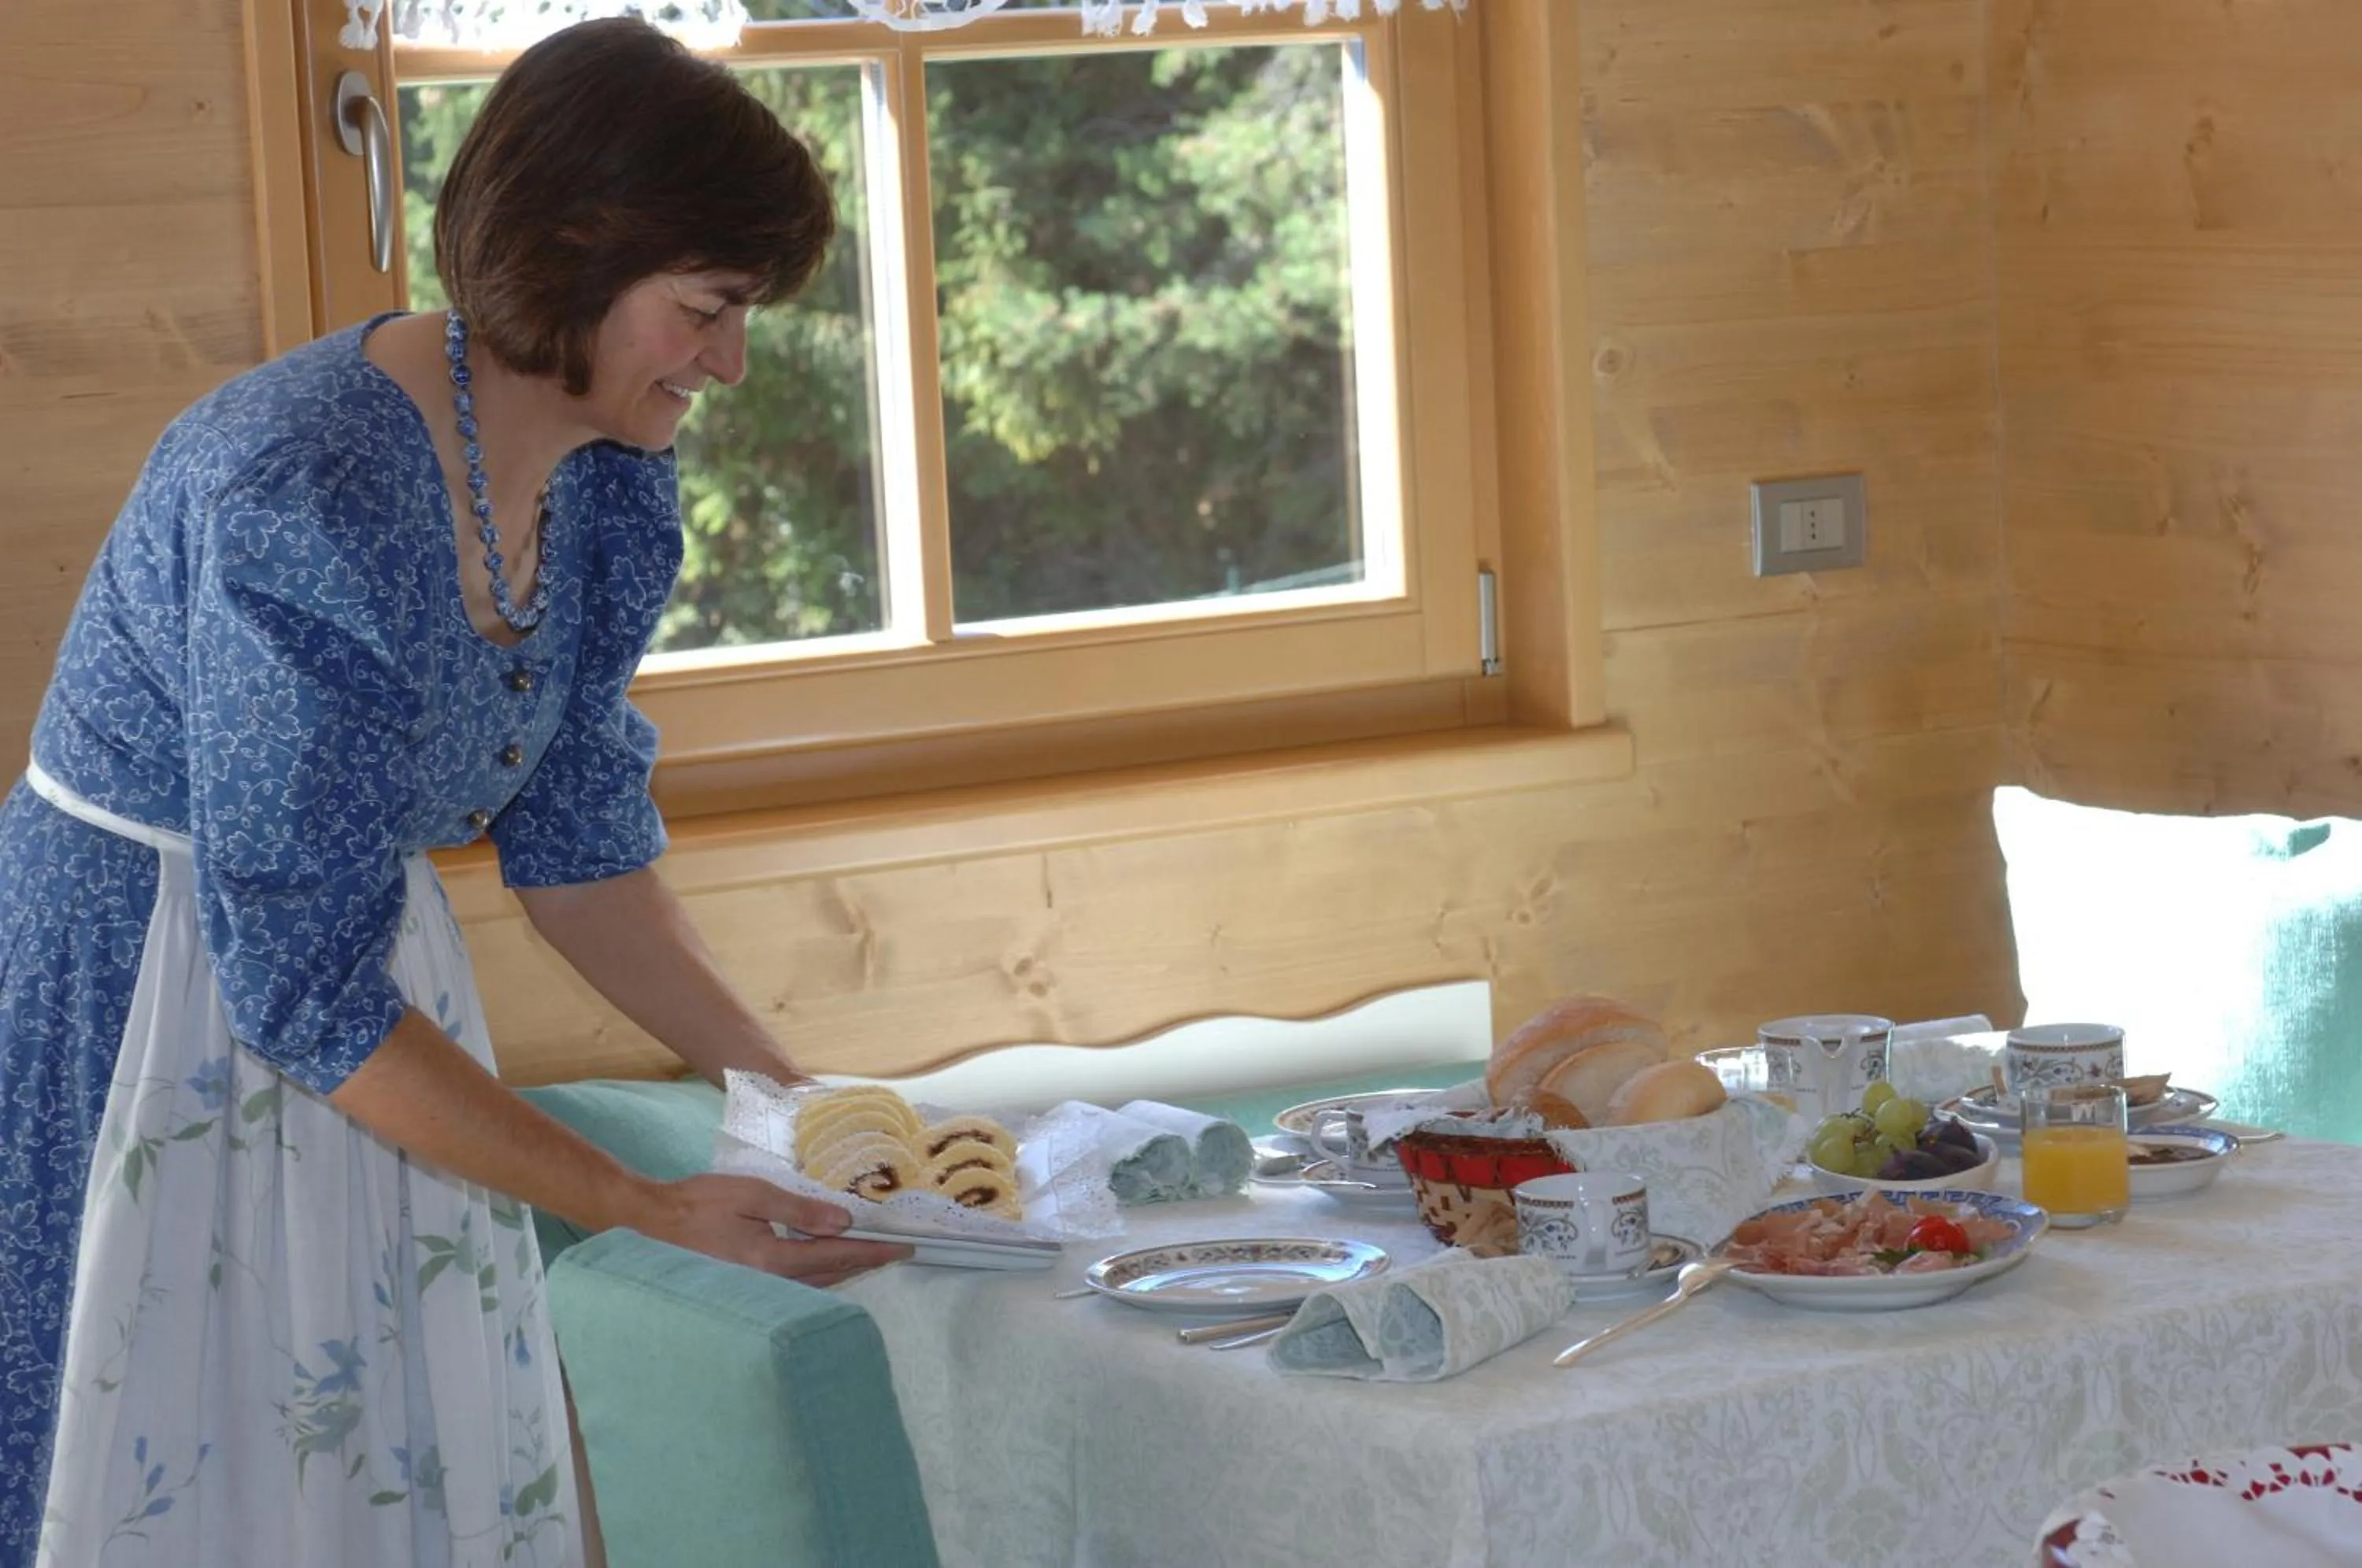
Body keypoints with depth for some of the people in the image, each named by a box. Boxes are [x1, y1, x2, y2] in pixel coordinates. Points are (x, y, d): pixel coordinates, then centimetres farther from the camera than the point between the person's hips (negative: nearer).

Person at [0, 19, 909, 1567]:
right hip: (127, 1014, -7)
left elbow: (576, 845, 9)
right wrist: (654, 1209, -23)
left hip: (354, 983, 7)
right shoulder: (304, 499, -30)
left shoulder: (609, 492, -4)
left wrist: (797, 1097, 0)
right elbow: (302, 990, -26)